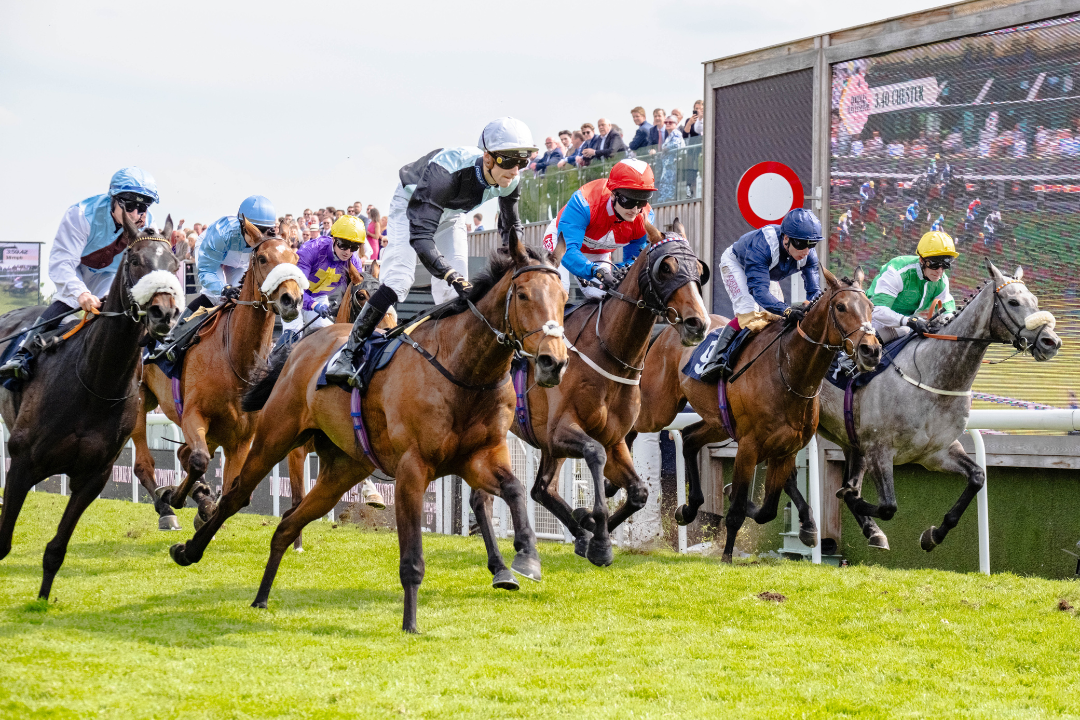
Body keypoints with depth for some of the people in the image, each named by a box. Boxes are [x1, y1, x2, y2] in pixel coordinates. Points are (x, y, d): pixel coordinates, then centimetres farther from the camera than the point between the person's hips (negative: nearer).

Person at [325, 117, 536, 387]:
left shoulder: (510, 180, -26)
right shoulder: (446, 169, -45)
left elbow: (511, 228, -3)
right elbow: (420, 235, -48)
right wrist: (453, 277, -58)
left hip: (450, 212, 6)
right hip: (412, 202, -6)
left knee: (455, 293, -5)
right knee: (398, 280, -22)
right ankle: (347, 354, -19)